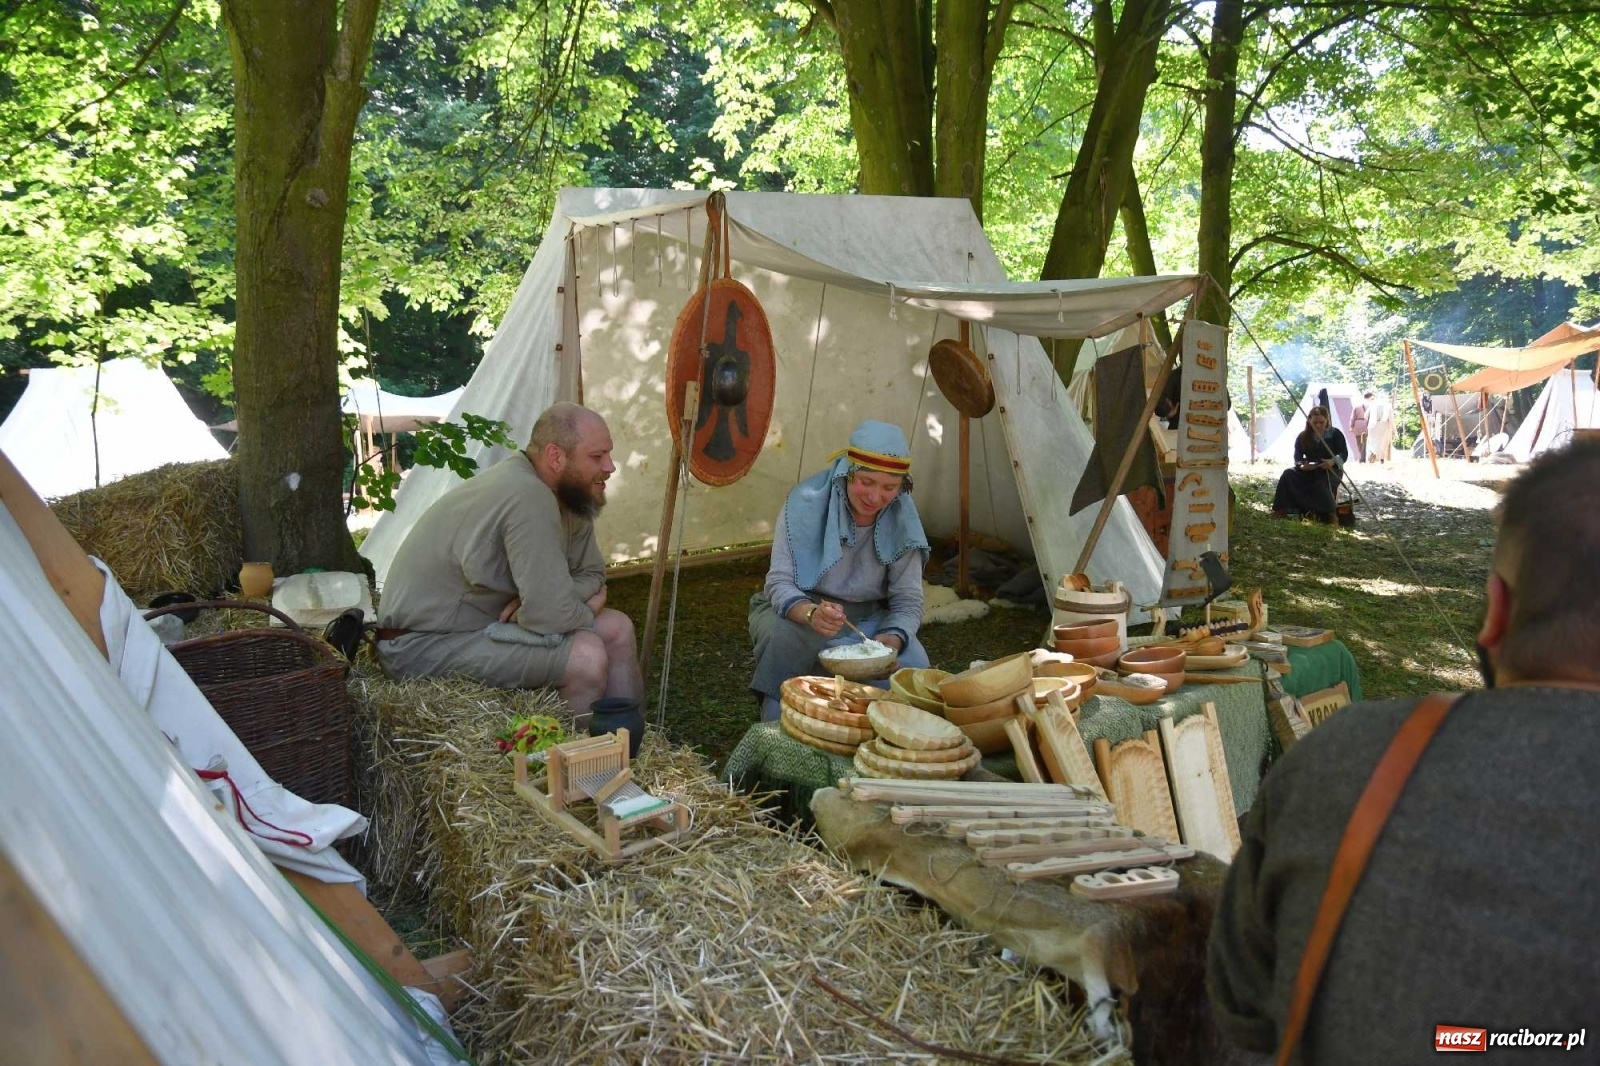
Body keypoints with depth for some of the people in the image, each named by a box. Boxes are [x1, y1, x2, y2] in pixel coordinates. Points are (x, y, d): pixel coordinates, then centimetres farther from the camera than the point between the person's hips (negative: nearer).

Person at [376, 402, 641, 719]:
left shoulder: (568, 492, -1)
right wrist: (589, 608, -8)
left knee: (617, 628, 5)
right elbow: (551, 615, -30)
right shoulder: (527, 497, -29)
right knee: (586, 654, -23)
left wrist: (537, 602, -13)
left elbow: (592, 573, 6)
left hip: (487, 617, 9)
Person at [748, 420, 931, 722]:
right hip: (799, 610, -2)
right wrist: (811, 613, -45)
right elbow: (779, 583, -22)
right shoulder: (806, 502, -21)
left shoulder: (903, 519, -11)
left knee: (912, 664, -25)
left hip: (869, 619, 2)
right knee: (782, 634, -36)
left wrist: (891, 640, -33)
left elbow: (908, 600, -10)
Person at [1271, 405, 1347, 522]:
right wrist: (1302, 465, -29)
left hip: (1330, 471, -3)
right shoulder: (1303, 436, 4)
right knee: (1288, 475, -24)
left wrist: (1333, 461, -31)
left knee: (1321, 484, -38)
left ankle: (1327, 514, -30)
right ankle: (1282, 510, -30)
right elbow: (1297, 457, -4)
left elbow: (1344, 454, -8)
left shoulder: (1335, 434, -1)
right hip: (1309, 471, 3)